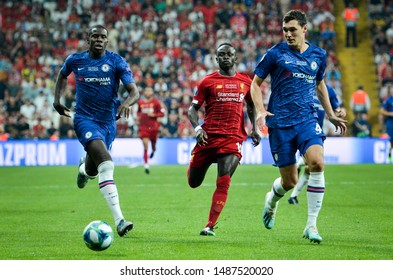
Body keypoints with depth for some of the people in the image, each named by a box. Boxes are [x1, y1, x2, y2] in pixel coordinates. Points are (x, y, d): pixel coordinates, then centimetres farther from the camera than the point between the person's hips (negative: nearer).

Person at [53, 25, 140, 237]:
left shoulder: (117, 62, -4)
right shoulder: (75, 60, 0)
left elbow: (134, 92, -11)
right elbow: (62, 75, 24)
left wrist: (127, 102, -33)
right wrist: (57, 99, 13)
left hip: (108, 122, 3)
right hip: (85, 119, -2)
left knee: (92, 171, 18)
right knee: (106, 164, -26)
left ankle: (84, 168, 62)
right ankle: (119, 220, -33)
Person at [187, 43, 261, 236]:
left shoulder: (245, 82, 11)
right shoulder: (207, 81, 3)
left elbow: (250, 106, 27)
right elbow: (193, 108, 4)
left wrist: (254, 129, 13)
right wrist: (197, 128, -13)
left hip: (233, 138, 0)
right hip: (208, 137, 0)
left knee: (223, 183, -16)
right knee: (193, 182, 8)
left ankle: (210, 226, -13)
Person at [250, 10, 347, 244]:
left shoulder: (319, 55, 9)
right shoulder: (275, 54, -2)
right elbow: (255, 83, 5)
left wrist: (331, 115, 24)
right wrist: (260, 110, -10)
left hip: (308, 120, 2)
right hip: (280, 123, -2)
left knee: (317, 163, -24)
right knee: (289, 181, 1)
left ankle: (311, 225, -14)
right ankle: (272, 201, 40)